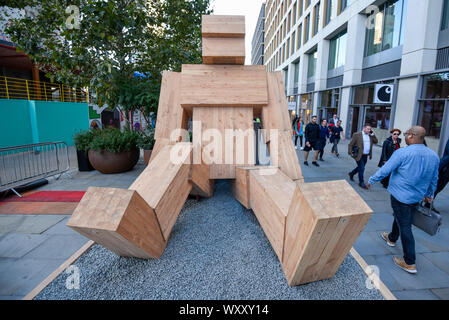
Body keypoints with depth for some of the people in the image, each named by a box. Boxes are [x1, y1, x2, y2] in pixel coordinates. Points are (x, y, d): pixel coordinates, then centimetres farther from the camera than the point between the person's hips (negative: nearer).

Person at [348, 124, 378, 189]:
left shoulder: (370, 136, 10)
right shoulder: (357, 135, -9)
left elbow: (376, 141, 4)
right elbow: (350, 144, -8)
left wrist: (372, 134, -2)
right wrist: (350, 153, -11)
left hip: (366, 156, 7)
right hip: (359, 155, -6)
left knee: (360, 168, 19)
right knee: (361, 169, -4)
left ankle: (351, 174, 42)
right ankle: (361, 182, 10)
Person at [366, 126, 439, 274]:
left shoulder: (402, 153, -20)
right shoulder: (434, 156, 2)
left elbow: (385, 170, -16)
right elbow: (434, 179, 13)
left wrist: (371, 180, 0)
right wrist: (429, 195, 27)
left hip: (401, 195, -7)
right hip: (417, 197, 7)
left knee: (405, 226, 0)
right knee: (400, 217, 27)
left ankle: (409, 263, 6)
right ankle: (392, 238, 50)